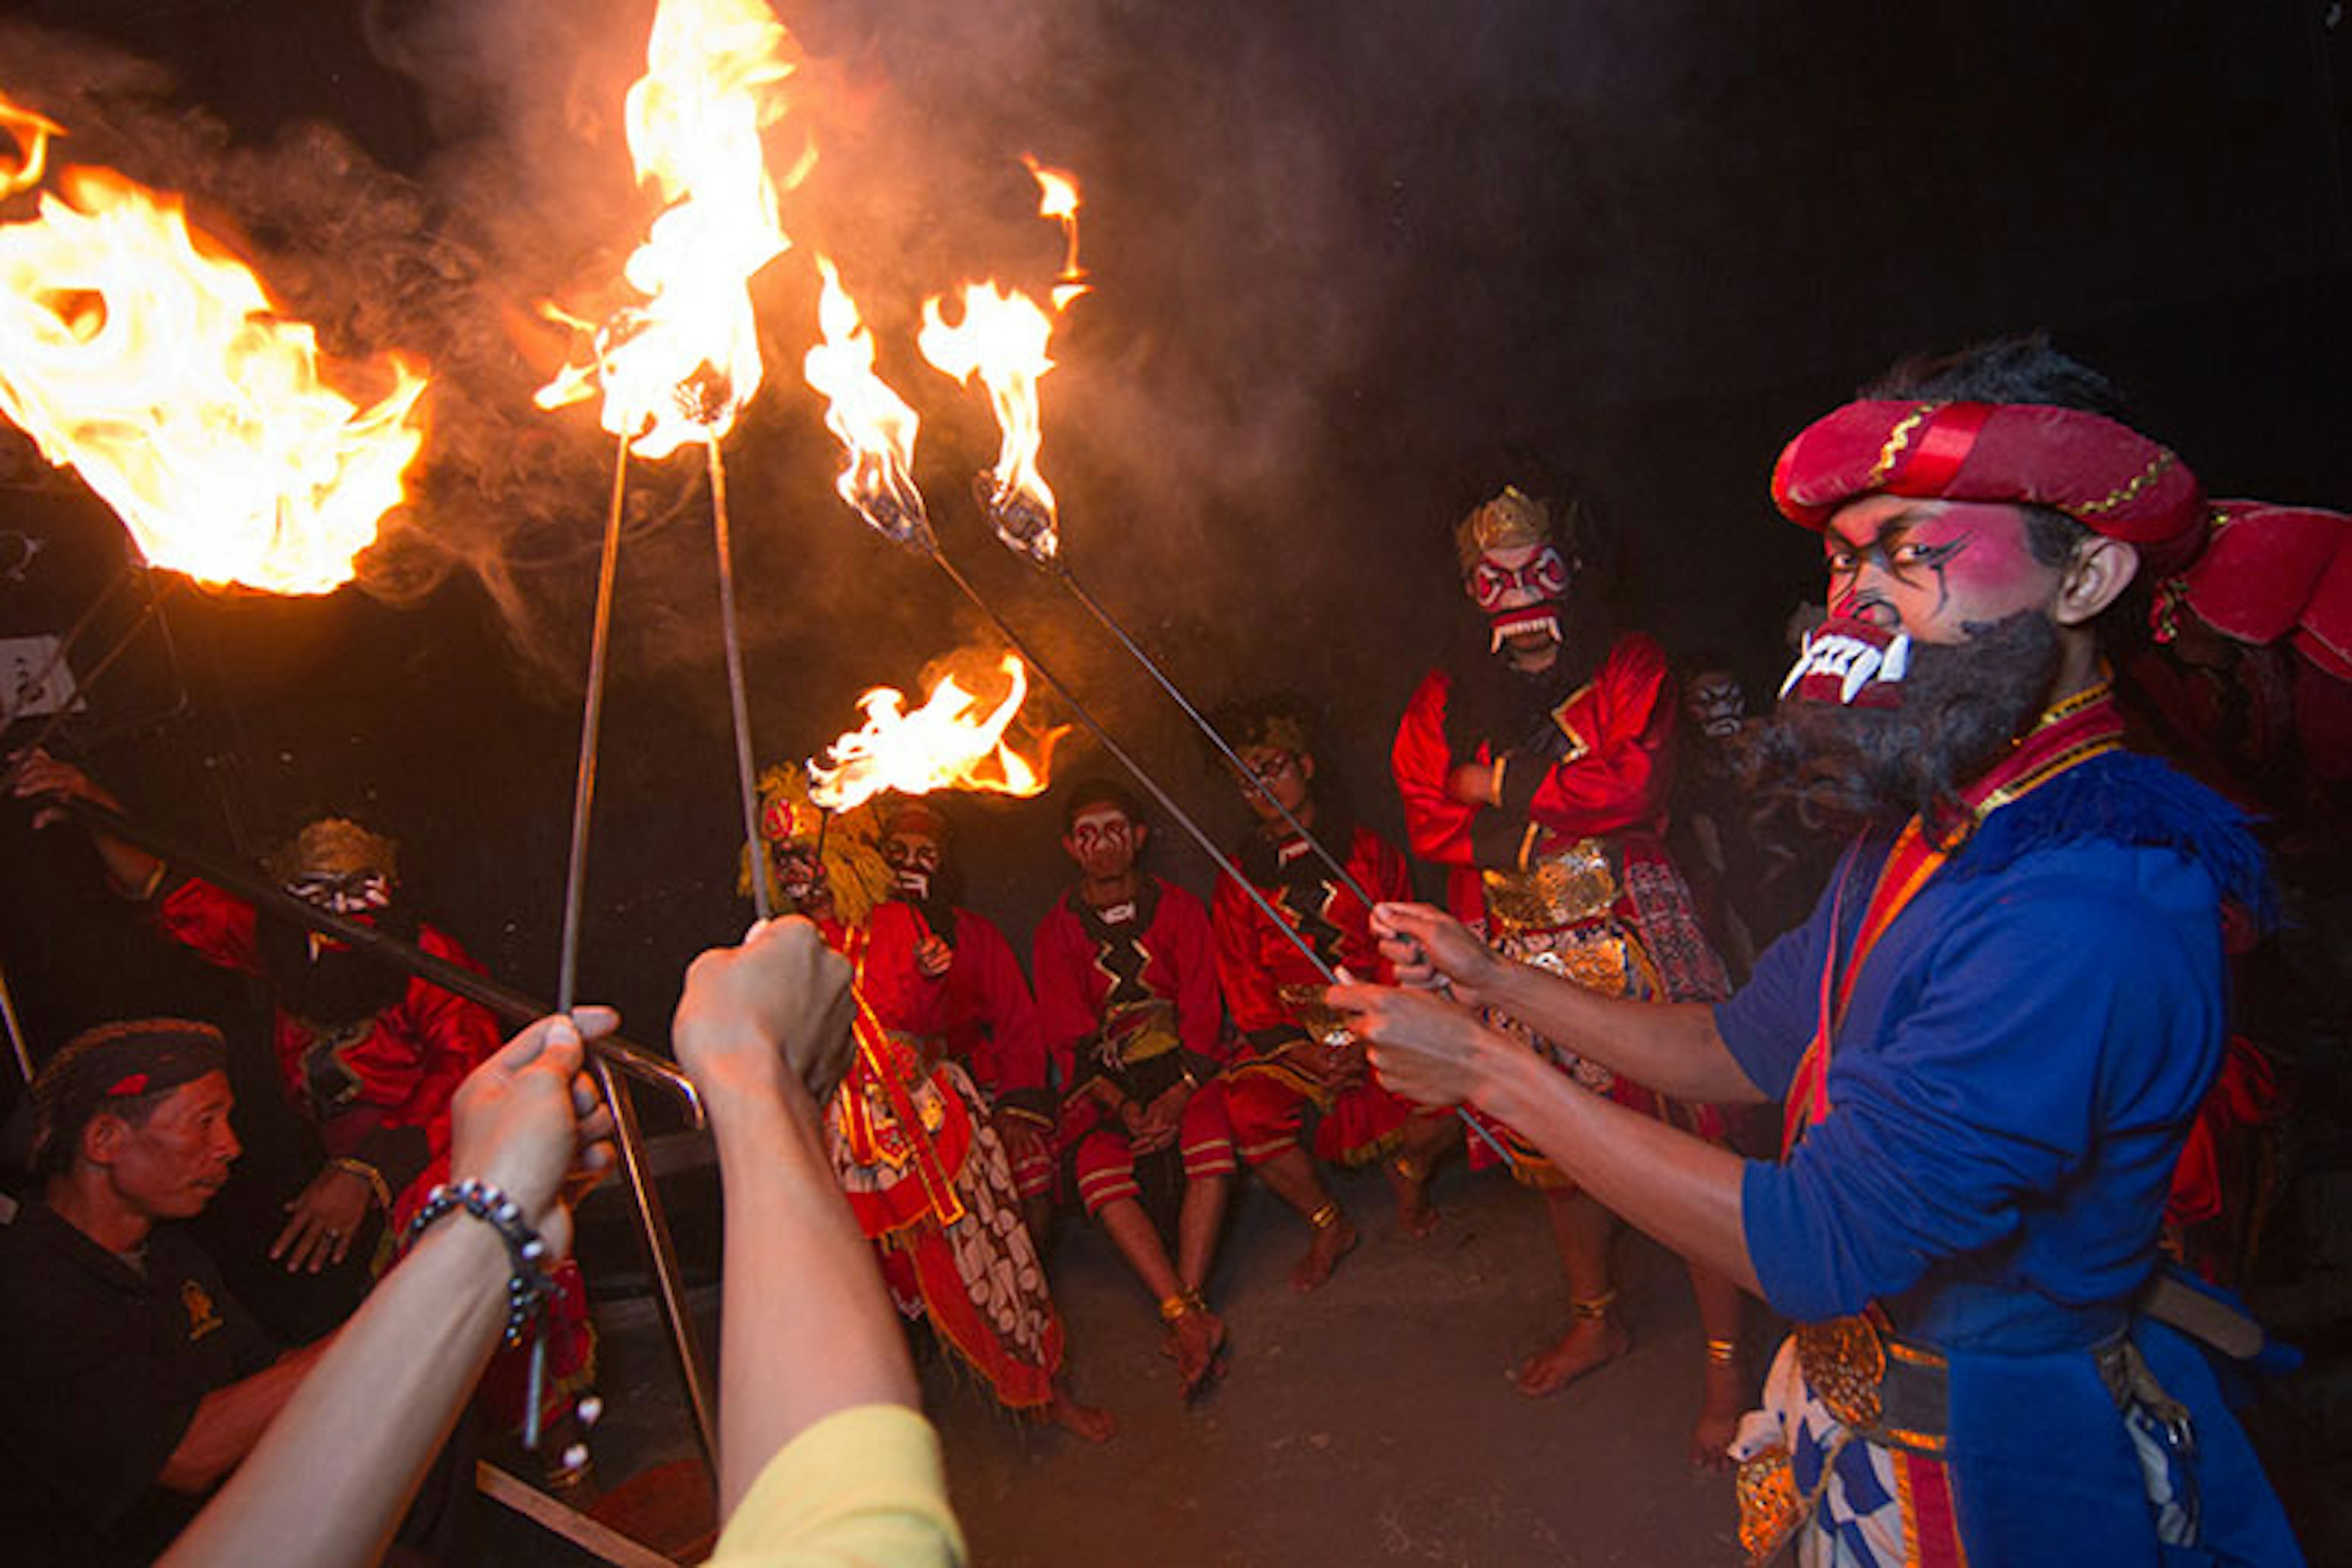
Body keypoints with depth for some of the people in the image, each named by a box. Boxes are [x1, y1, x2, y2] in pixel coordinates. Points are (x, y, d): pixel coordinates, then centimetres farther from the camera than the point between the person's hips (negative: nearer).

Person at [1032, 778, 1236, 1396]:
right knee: (1099, 1171, -28)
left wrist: (1175, 1098, -15)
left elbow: (1202, 1011, 1)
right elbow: (1069, 1037, 0)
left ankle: (1184, 1312, -27)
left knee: (1213, 1143, -31)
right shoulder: (1056, 933, 6)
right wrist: (1124, 1106, -15)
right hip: (1104, 1081, 0)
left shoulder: (1178, 908, 6)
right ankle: (1190, 1318, -30)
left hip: (1183, 1066, 0)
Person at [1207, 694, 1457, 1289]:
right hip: (1290, 1036, 1)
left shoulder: (1368, 852, 5)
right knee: (1248, 1111, -26)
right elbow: (1245, 986, 3)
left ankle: (1408, 1172, 11)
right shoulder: (1239, 881, 8)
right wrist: (1305, 1053, -12)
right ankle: (1327, 1224, 2)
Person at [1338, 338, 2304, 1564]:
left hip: (1995, 1465, -8)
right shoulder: (1920, 829, 0)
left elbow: (1813, 1248, -31)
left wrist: (1487, 1070, -26)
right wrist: (1494, 979, -2)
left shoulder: (2091, 906, -32)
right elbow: (1745, 1051, 6)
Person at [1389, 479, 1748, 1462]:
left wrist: (1498, 786, -10)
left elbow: (1639, 783, -15)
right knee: (1550, 1150, 15)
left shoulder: (1629, 670, 1)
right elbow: (1428, 821, -3)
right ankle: (1597, 1319, 38)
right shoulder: (1446, 700, 9)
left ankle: (1724, 1357, 16)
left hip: (1636, 946, -3)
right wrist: (1574, 808, -11)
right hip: (1518, 959, 4)